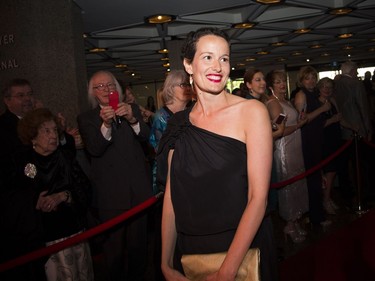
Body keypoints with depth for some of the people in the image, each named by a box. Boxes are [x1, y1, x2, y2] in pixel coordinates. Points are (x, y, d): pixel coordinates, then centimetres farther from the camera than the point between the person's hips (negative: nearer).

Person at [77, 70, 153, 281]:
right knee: (114, 243, 9)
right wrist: (105, 124, -32)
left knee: (139, 240, 12)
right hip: (110, 193, -2)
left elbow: (145, 136, -8)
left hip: (138, 189, 2)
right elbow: (94, 149, -14)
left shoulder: (130, 109, 7)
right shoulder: (86, 118, 1)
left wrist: (132, 119, -28)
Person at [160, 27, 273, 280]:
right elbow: (172, 194, 1)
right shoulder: (181, 122, 0)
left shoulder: (251, 111, -11)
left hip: (240, 249, -3)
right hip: (188, 250, 4)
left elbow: (258, 196, -15)